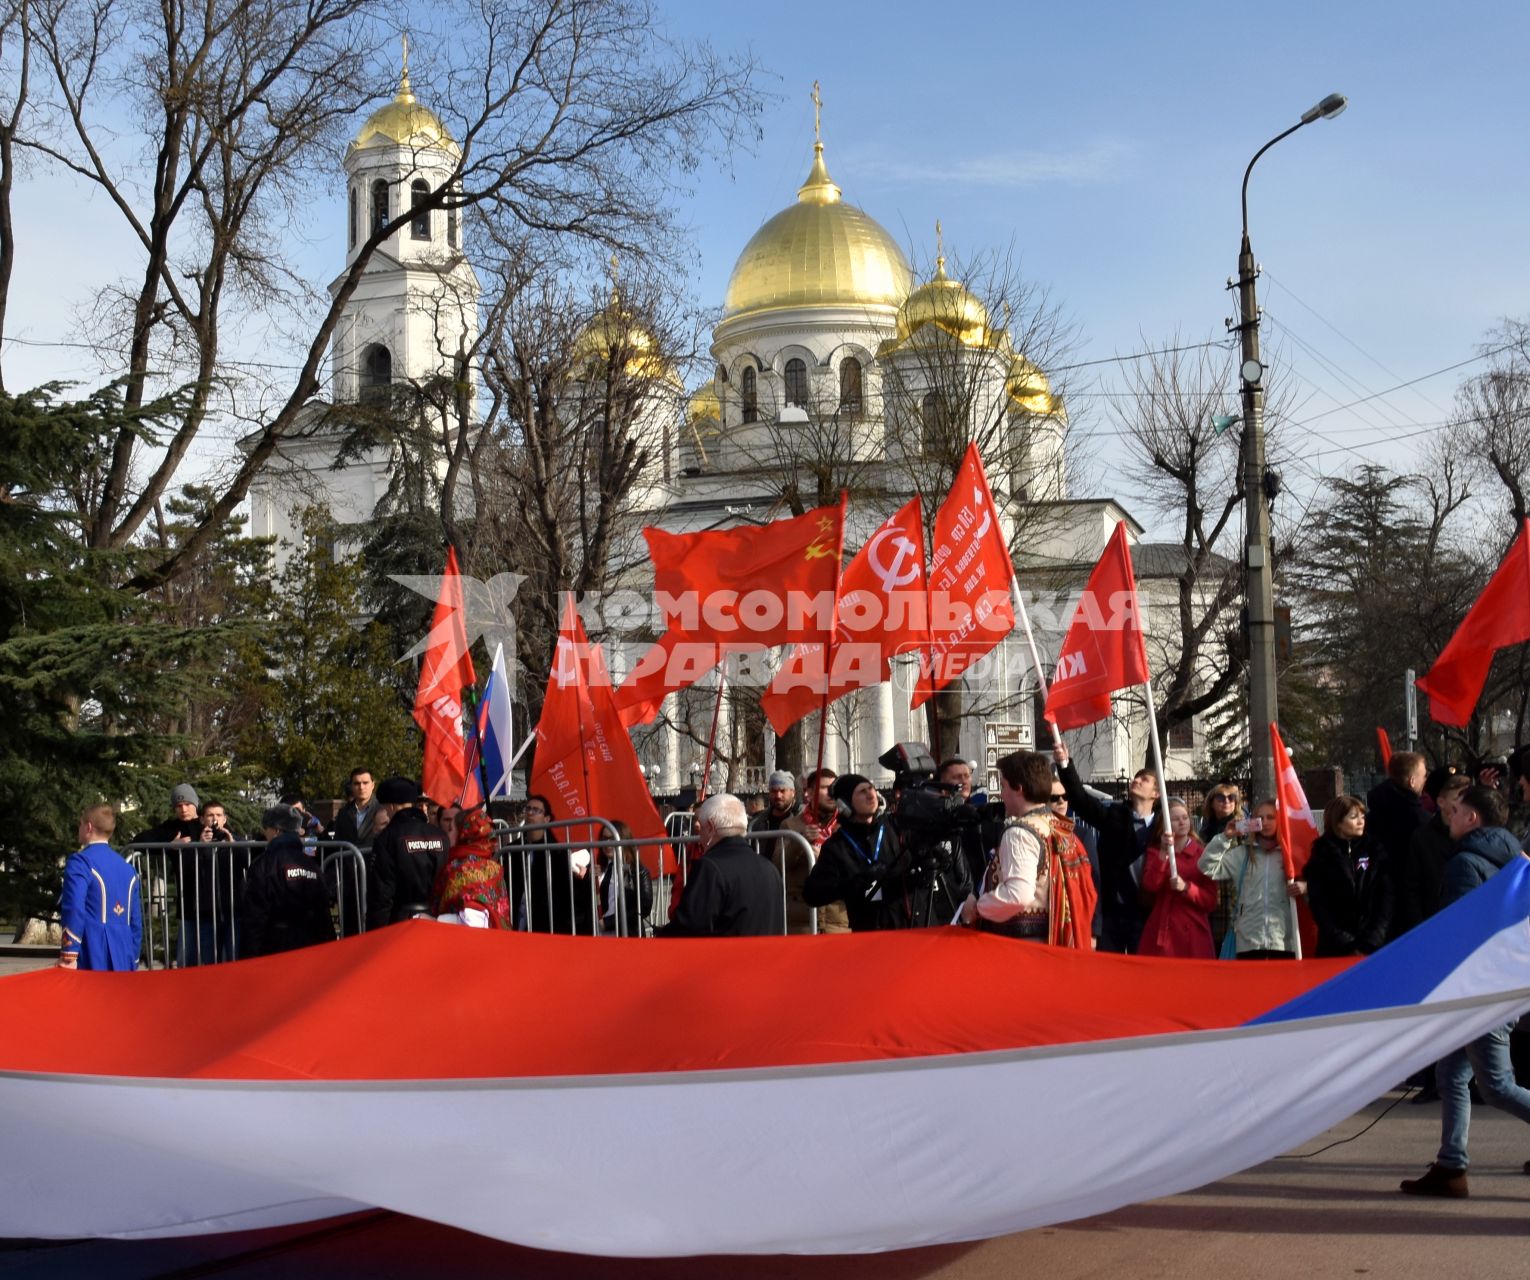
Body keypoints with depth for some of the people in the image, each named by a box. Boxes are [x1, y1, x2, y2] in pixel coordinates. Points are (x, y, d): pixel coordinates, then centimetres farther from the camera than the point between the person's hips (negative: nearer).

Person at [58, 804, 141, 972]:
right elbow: (136, 921, 17)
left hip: (91, 960, -7)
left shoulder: (81, 862, -5)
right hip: (122, 962, 7)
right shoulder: (127, 868, 16)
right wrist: (133, 962, 21)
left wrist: (68, 957, -15)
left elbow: (74, 910, -15)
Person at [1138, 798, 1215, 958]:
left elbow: (1211, 901, 2)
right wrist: (1163, 853, -17)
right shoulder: (1155, 851, 11)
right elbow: (1149, 886, -8)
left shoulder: (1202, 854, 6)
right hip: (1162, 933, 1)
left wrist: (1186, 888, -15)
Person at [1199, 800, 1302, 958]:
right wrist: (1225, 838, -9)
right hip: (1248, 939, 1)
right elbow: (1207, 867, -2)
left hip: (1283, 939, -1)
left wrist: (1303, 887, -16)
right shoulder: (1242, 853, 7)